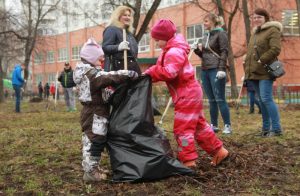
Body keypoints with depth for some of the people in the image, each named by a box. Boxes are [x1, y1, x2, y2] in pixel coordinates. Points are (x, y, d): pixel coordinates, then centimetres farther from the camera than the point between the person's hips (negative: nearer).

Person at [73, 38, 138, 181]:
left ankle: (91, 167, 28)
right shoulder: (92, 74, -19)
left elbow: (104, 79, 15)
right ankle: (90, 171, -3)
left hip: (91, 111, 11)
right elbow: (109, 77, -29)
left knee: (90, 139, 17)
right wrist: (128, 74, -27)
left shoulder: (84, 72, 15)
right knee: (96, 140, -7)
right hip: (95, 113, -11)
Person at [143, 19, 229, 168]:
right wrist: (151, 75, -4)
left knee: (183, 128, -6)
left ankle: (189, 161, -1)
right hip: (190, 93, 11)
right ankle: (218, 151, 23)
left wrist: (150, 71, -22)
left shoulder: (174, 51, -18)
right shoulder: (172, 50, 16)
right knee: (199, 125, 16)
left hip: (187, 95, -11)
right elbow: (166, 72, 12)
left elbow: (169, 72, -32)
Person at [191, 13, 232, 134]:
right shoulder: (206, 36, 18)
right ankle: (214, 125, 14)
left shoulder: (220, 34, -3)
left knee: (220, 99, -8)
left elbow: (224, 52, -11)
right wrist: (197, 49, 3)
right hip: (205, 70, 7)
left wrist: (222, 69, -21)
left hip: (216, 70, -7)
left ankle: (227, 125, -2)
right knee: (211, 100, 9)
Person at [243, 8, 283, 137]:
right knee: (262, 100, 10)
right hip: (254, 72, 8)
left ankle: (276, 129, -8)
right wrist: (247, 68, 15)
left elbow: (275, 49, -17)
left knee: (266, 99, -14)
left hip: (265, 72, -8)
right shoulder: (254, 33, 22)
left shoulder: (272, 30, -5)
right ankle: (266, 128, 16)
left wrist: (261, 61, -19)